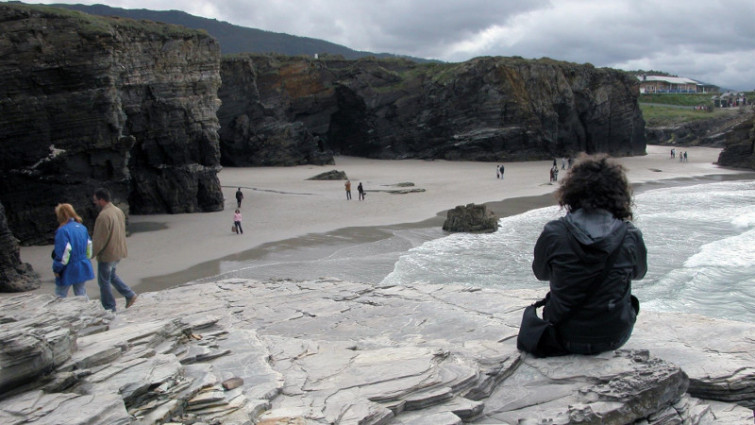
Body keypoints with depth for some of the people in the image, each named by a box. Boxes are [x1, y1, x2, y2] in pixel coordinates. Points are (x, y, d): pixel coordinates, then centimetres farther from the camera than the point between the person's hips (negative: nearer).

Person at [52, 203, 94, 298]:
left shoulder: (62, 230, -18)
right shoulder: (82, 227, 5)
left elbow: (62, 254, -18)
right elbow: (89, 247, 13)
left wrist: (56, 269, -8)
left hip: (68, 270, -7)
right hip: (82, 268, 7)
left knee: (60, 297, 8)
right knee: (82, 296, 13)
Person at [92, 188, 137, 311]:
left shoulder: (104, 216, -23)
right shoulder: (118, 211, 5)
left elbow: (100, 239, -21)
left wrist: (92, 253, -10)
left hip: (107, 254, -9)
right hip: (119, 252, 9)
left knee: (104, 281, 5)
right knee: (111, 275, 26)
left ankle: (110, 309, 13)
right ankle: (130, 294, 18)